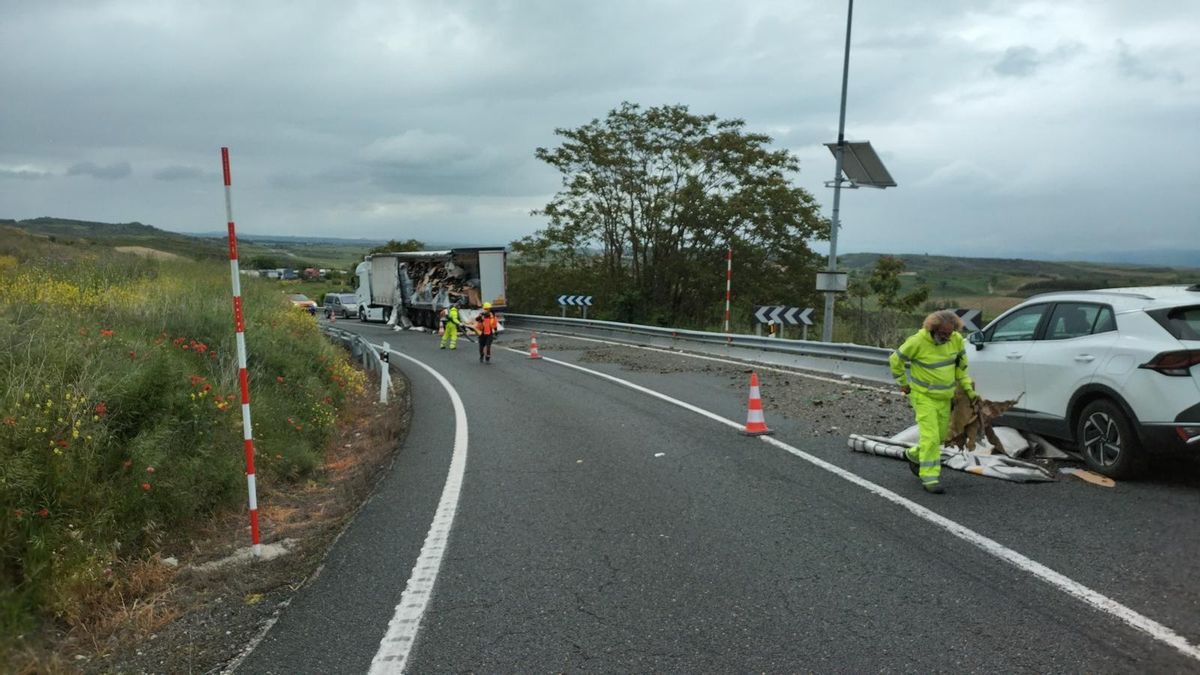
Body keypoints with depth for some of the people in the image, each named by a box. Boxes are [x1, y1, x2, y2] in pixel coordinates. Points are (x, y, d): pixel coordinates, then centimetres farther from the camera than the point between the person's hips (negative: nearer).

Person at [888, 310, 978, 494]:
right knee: (930, 436, -12)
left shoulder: (956, 339, -7)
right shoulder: (918, 341, -22)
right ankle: (929, 477, -5)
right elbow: (896, 360, -9)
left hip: (944, 396, 6)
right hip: (923, 395, -6)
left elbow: (961, 365, 8)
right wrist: (903, 384, -2)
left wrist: (968, 388, 7)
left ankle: (913, 455, 38)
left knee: (941, 436, 14)